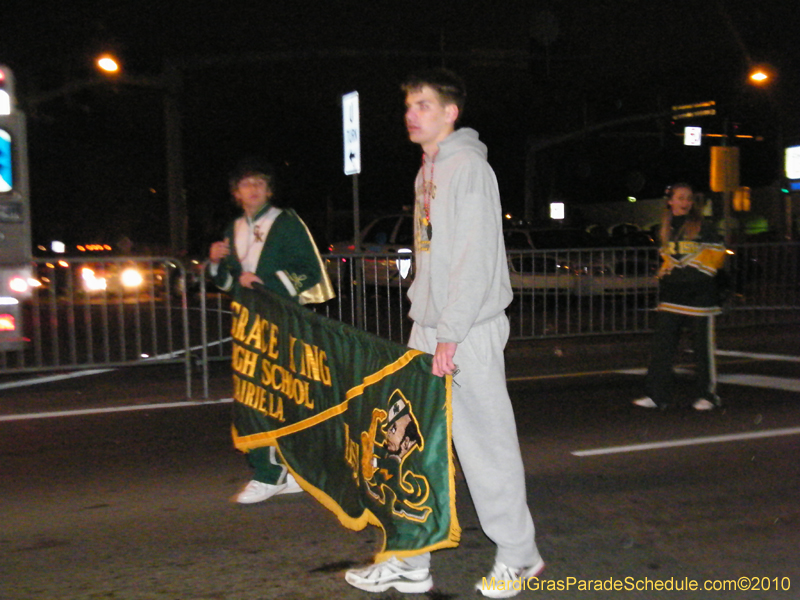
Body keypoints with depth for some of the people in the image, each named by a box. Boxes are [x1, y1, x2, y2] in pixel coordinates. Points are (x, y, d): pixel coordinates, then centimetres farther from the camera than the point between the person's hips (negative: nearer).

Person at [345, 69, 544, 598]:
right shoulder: (427, 172, 18)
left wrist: (450, 334, -19)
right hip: (429, 327, 9)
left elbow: (477, 258, -17)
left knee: (485, 441, -1)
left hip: (469, 331, -9)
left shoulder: (469, 166, -10)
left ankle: (518, 556, 16)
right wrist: (427, 325, 16)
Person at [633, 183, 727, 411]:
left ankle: (707, 395, 14)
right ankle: (657, 395, 3)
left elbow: (717, 253, 1)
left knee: (703, 346, 2)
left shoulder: (702, 227, 0)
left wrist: (698, 272, -7)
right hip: (672, 295, 4)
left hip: (699, 294, -4)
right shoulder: (666, 229, 14)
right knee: (662, 344, -1)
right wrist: (665, 272, 12)